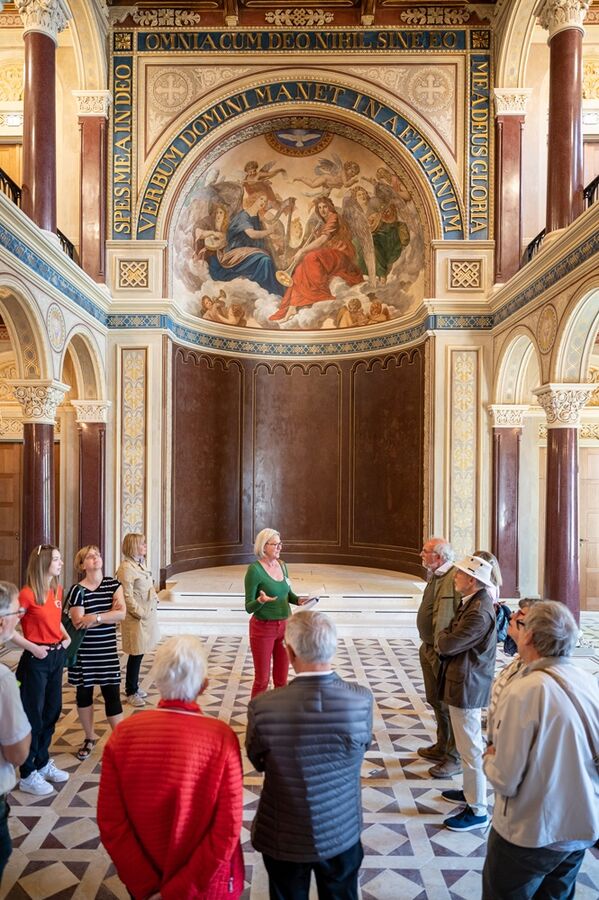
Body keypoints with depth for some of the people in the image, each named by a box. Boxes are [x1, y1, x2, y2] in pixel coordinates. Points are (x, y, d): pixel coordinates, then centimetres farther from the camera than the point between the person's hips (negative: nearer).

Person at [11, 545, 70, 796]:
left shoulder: (57, 590, 5)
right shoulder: (28, 594, -18)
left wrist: (66, 637, 4)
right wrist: (33, 648, -20)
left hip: (57, 656, 7)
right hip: (36, 660, -7)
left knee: (52, 711, 17)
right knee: (33, 716, 4)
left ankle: (43, 763, 34)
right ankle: (28, 776, 18)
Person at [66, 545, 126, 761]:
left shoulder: (113, 585, 0)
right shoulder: (78, 590, -9)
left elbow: (121, 614, -12)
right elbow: (78, 623, -17)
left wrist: (95, 617, -21)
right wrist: (108, 614, -15)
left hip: (107, 650, 1)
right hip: (84, 652, -1)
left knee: (112, 695, 1)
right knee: (84, 694, 12)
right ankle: (89, 738, 32)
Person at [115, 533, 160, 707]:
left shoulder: (140, 563, 10)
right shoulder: (126, 568, -18)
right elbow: (127, 596, -20)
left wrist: (155, 599, 10)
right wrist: (140, 613, -17)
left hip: (148, 614, 9)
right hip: (137, 617, -9)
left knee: (139, 653, 16)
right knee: (136, 654, 1)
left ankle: (134, 686, 30)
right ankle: (131, 692, 16)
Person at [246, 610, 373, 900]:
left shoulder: (263, 707, -28)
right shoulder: (362, 700, -25)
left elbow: (257, 761, -9)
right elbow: (362, 747, -5)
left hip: (283, 837, -1)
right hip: (342, 832, 1)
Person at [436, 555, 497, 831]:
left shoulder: (479, 612, -27)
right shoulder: (472, 601, 5)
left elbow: (447, 644, -24)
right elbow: (448, 643, 15)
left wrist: (442, 636, -5)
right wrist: (447, 638, -4)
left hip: (467, 686, -10)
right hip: (463, 681, 10)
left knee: (470, 747, 3)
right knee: (467, 743, 24)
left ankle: (477, 811, 17)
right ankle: (471, 790, 41)